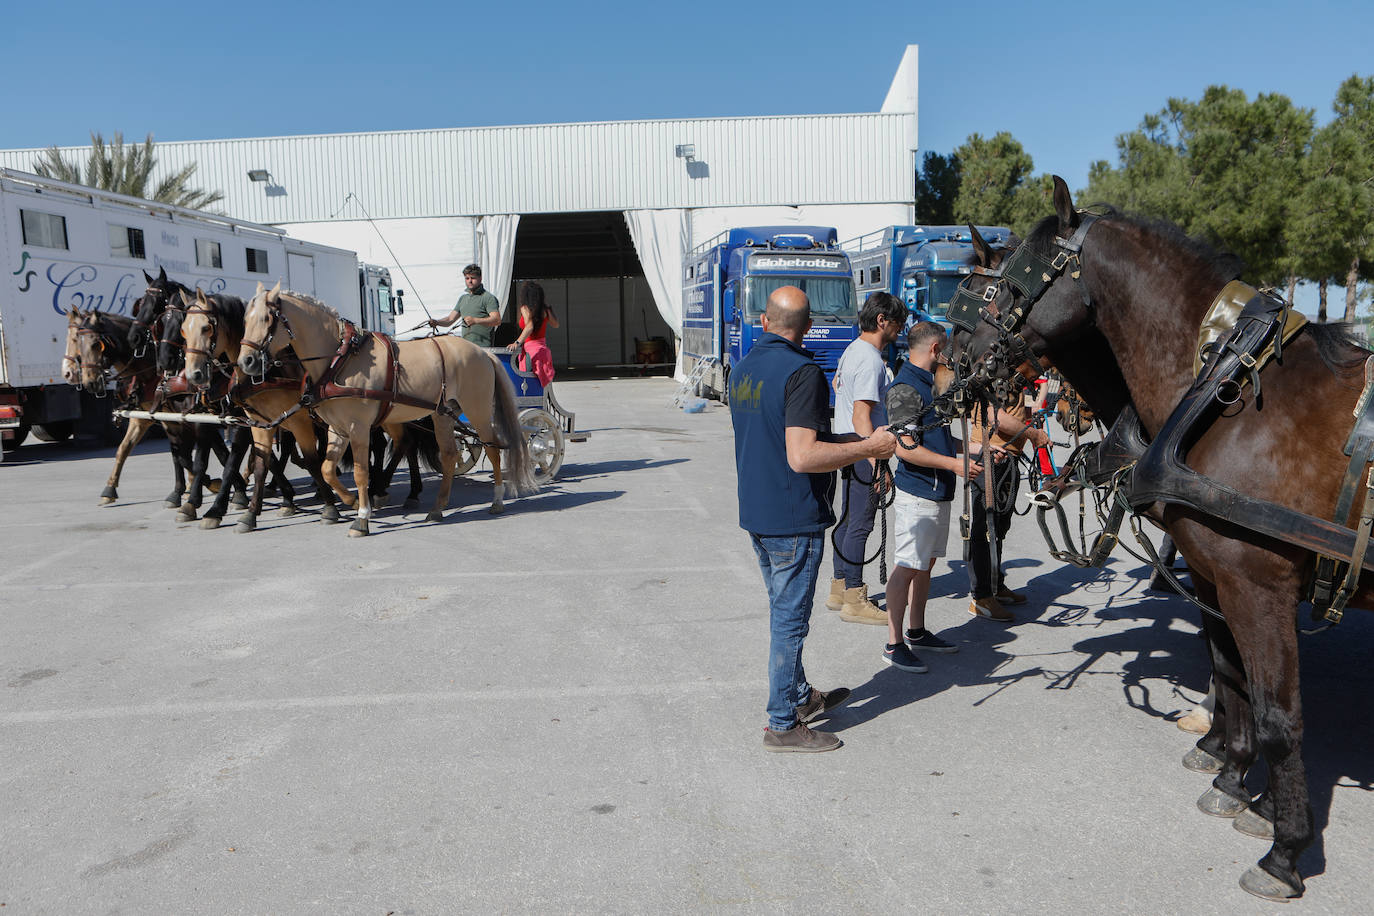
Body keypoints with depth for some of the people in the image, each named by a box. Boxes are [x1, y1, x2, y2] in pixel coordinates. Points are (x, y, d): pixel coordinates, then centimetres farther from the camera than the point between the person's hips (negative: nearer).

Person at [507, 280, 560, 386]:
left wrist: (517, 343, -29)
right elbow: (556, 324, 25)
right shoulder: (545, 309, 9)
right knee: (545, 385, 10)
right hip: (543, 348, 7)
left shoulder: (525, 308, -6)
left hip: (530, 349, -6)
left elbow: (529, 327, -22)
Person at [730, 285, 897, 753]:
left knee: (784, 611, 21)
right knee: (790, 618, 1)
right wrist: (868, 447, -18)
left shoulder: (742, 368, 8)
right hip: (794, 519, -8)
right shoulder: (802, 372, -19)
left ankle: (801, 696, 36)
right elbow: (802, 457, -27)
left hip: (755, 513, 9)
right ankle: (783, 724, 11)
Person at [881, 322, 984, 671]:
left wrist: (974, 449, 20)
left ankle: (917, 632, 26)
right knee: (907, 567, -6)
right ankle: (894, 644, 0)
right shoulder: (905, 388, -16)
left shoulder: (928, 383, 17)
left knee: (926, 563, 16)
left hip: (938, 491, 10)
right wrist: (954, 463, -23)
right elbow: (905, 448, -22)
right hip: (916, 494, -10)